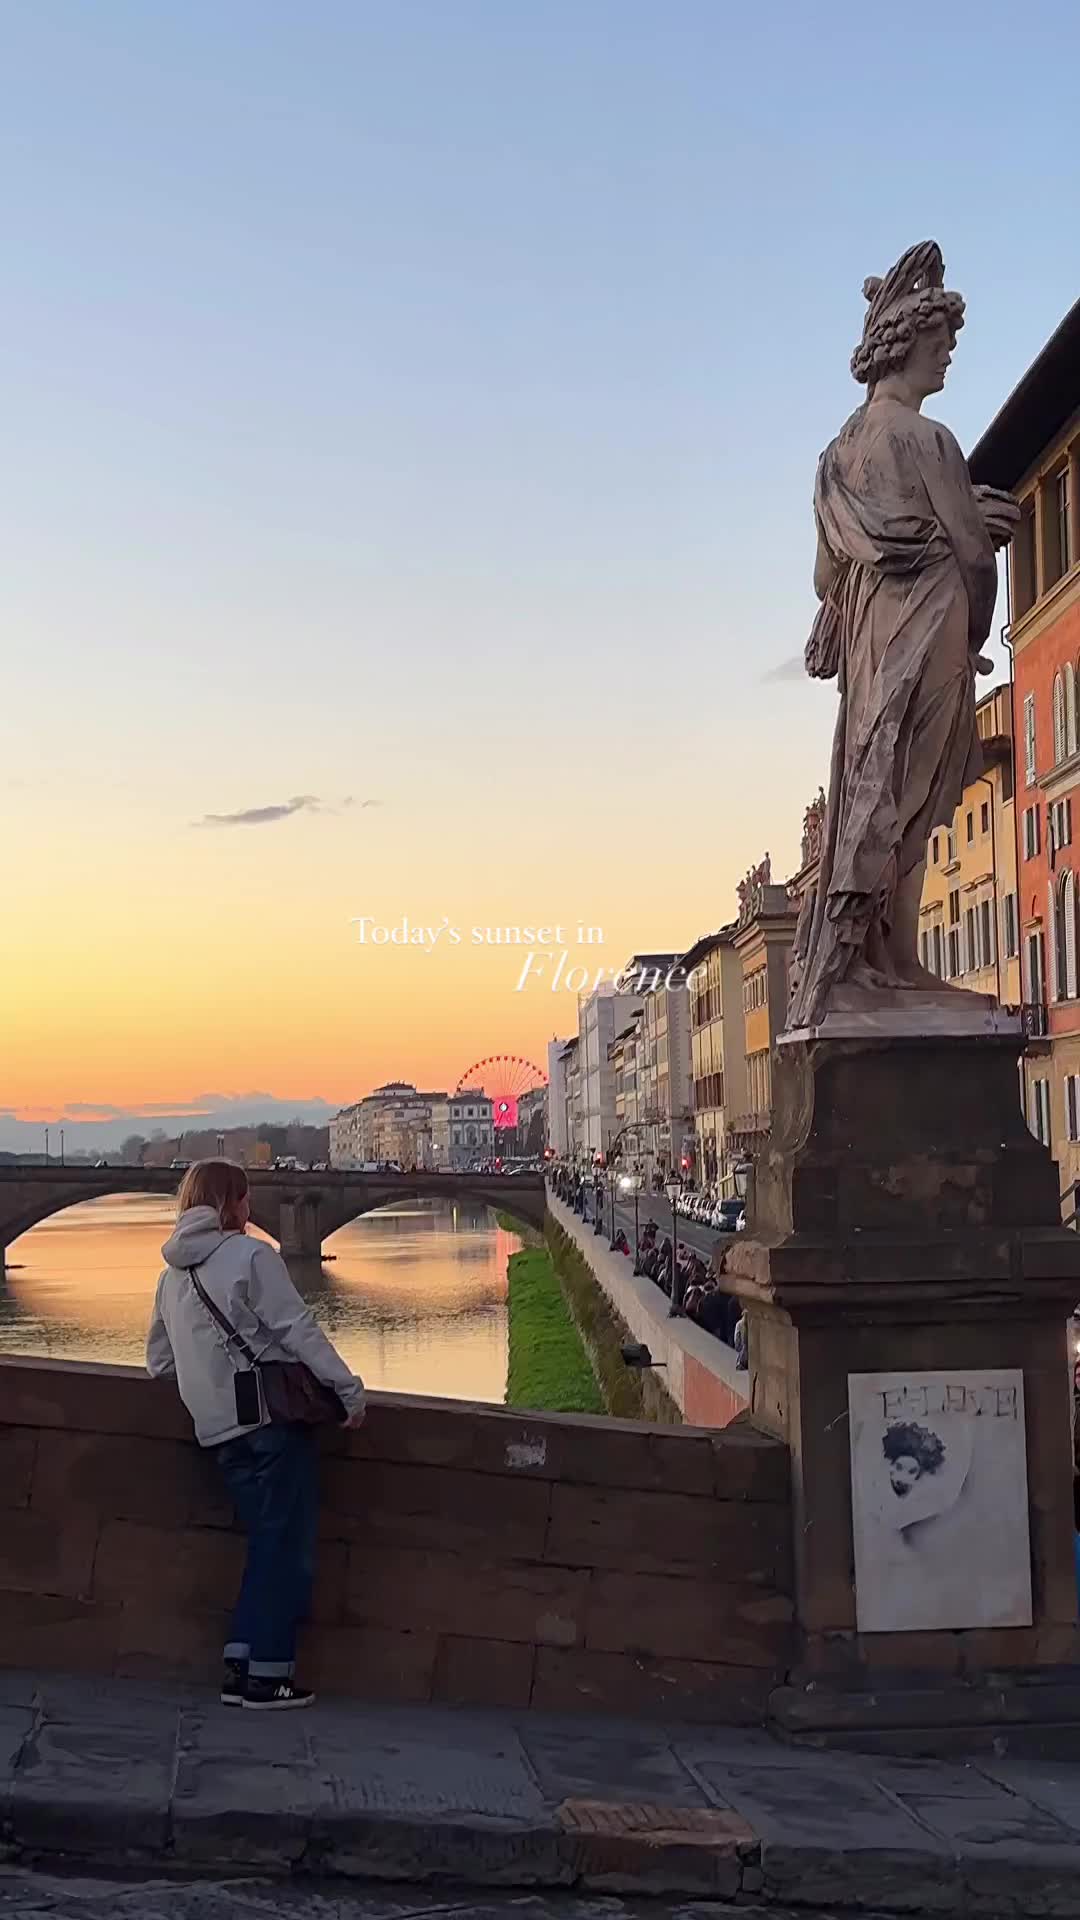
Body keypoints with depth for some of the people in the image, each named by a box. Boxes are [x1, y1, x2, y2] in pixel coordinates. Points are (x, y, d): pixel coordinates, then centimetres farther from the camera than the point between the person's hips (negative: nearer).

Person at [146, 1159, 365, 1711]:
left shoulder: (172, 1276, 15)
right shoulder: (251, 1256, -8)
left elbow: (158, 1361, 21)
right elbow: (298, 1330, -13)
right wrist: (349, 1389, -10)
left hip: (221, 1431, 7)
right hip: (274, 1417, -7)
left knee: (267, 1543, 13)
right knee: (286, 1546, -1)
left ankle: (241, 1665, 9)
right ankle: (267, 1673, -1)